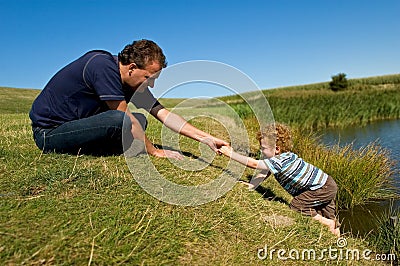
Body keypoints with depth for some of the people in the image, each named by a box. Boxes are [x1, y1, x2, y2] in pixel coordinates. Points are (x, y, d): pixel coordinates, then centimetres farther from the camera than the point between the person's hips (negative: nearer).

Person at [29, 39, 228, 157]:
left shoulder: (136, 84, 0)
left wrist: (207, 138, -11)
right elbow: (124, 118, -25)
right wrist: (156, 151, -16)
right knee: (121, 120, -31)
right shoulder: (103, 65, -24)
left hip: (74, 124, 8)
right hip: (48, 131, -8)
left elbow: (165, 115, -4)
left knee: (140, 120, 1)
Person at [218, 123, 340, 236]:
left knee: (296, 207, -7)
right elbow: (264, 173, 3)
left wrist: (231, 154, -25)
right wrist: (251, 185, -8)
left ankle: (327, 222, 4)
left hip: (322, 188, -10)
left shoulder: (280, 161, -28)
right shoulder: (283, 156, 1)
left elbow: (254, 164, -29)